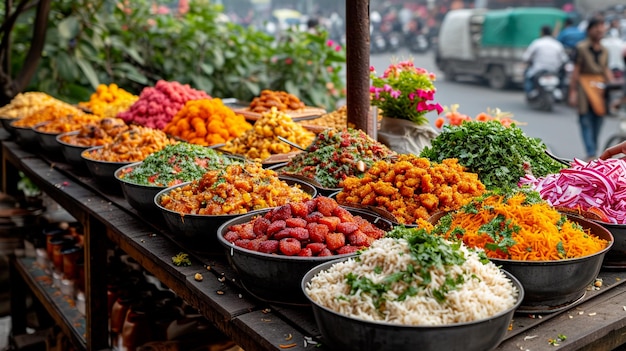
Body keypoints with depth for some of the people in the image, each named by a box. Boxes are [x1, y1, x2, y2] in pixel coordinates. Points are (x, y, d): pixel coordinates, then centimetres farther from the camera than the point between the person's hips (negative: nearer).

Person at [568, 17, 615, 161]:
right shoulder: (581, 48, -2)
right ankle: (590, 153, -12)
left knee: (598, 121, 6)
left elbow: (606, 70, 15)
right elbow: (576, 71, -4)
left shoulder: (604, 51, 14)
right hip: (584, 86, -5)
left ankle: (593, 153, 18)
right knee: (586, 121, -8)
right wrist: (573, 92, -9)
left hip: (600, 87, 5)